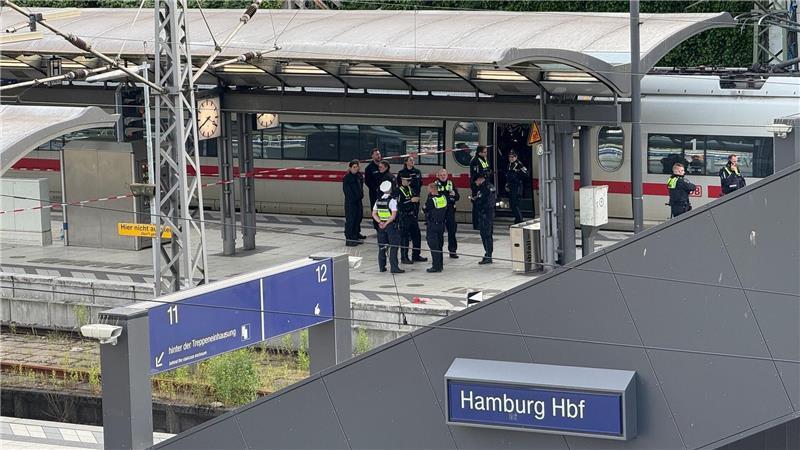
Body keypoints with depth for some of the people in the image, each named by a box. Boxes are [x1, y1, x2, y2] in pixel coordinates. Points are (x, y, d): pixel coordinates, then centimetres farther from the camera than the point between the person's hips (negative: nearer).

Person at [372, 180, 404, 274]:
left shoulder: (378, 200, 5)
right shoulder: (392, 200, -13)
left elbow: (374, 214, 3)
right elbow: (393, 215, -19)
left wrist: (380, 222, -7)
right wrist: (386, 223, -13)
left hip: (381, 226, 6)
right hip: (391, 225, -6)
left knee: (382, 247, 12)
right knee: (394, 247, -2)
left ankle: (382, 266, 15)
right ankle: (394, 267, -5)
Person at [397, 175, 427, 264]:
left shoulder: (411, 189, 12)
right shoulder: (399, 191, -13)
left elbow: (416, 199, 25)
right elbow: (399, 205, -22)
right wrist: (410, 201, -22)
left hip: (413, 216, 8)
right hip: (404, 217, -8)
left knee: (417, 236, 12)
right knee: (404, 237, -3)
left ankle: (416, 255, 24)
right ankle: (404, 258, 4)